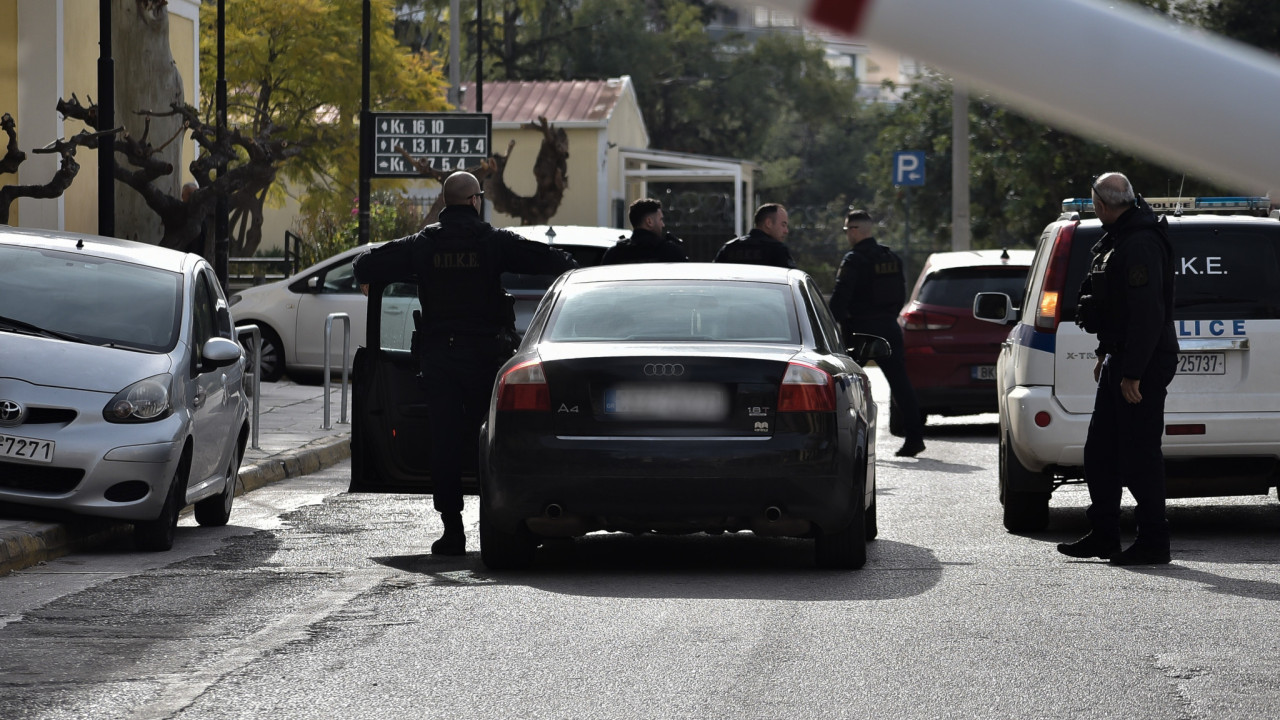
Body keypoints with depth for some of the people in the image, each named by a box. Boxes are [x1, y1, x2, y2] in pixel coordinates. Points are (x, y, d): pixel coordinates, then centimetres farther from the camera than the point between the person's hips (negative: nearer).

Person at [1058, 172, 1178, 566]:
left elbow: (1147, 312, -25)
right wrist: (1106, 355, 24)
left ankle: (1154, 542, 0)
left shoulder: (1141, 244, -20)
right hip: (1121, 361, 11)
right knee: (1099, 451, 13)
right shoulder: (1120, 239, 15)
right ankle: (1103, 536, 18)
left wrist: (1132, 372, -25)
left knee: (1139, 454, -6)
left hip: (1143, 364, -11)